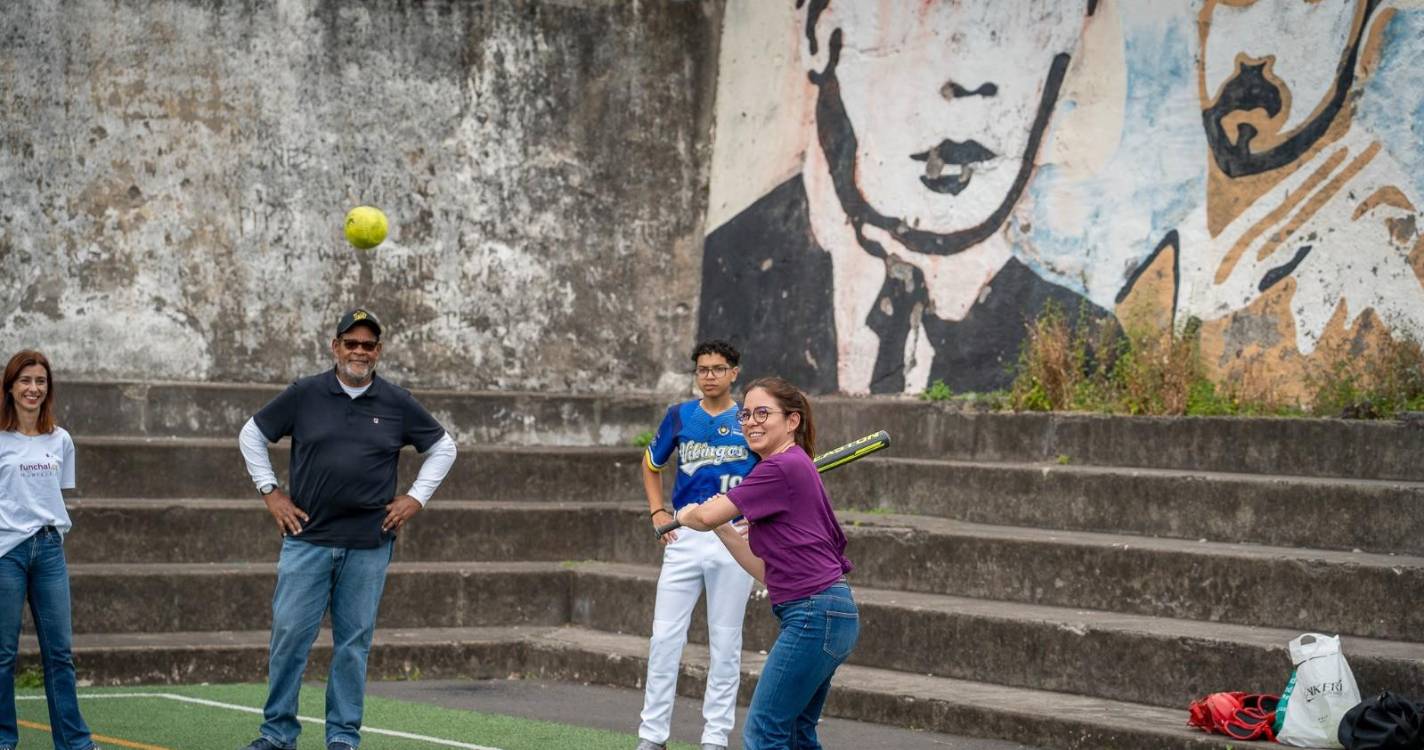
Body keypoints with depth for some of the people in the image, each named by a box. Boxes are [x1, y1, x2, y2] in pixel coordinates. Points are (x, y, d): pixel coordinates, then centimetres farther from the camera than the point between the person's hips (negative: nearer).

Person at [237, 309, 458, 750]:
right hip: (307, 538, -1)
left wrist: (417, 498, 8)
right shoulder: (304, 395, 3)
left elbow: (442, 447, 17)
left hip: (369, 545, 1)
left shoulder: (397, 404, 5)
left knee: (354, 643, 4)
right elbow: (252, 435, 13)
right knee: (289, 633, -4)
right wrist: (270, 492, 7)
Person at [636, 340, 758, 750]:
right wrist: (657, 512, 9)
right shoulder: (679, 416, 6)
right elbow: (651, 464, 21)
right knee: (664, 638, -1)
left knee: (725, 643, 4)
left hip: (733, 542, -2)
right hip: (684, 539, 2)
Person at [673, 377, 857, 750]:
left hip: (813, 615, -10)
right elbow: (766, 570, 20)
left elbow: (707, 515, -10)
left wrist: (686, 515, 12)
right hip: (830, 615, 10)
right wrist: (723, 528, 15)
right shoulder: (795, 468, 18)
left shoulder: (781, 468, -12)